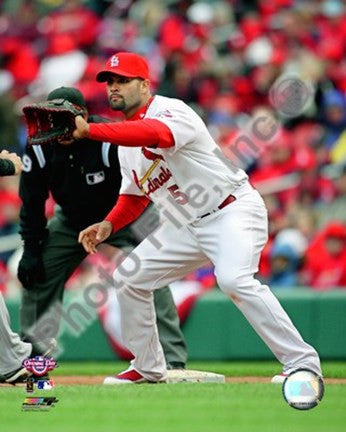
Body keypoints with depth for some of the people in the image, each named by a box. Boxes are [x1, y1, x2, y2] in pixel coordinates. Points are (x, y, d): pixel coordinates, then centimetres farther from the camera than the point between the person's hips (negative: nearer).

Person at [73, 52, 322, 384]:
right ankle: (148, 368, 22)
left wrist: (89, 131, -47)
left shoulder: (170, 111, -17)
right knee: (129, 277, 7)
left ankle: (302, 362, -27)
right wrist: (109, 225, 2)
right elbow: (135, 195, 21)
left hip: (232, 210, -10)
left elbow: (154, 133, -43)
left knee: (234, 279, -32)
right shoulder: (125, 136, 11)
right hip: (186, 225, 10)